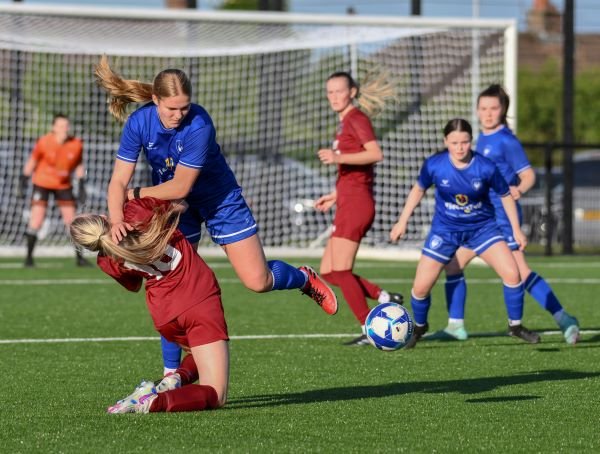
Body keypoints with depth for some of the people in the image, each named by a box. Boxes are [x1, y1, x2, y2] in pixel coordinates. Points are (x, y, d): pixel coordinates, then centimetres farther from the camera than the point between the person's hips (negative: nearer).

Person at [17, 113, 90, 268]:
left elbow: (79, 166, 3)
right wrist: (23, 182, -3)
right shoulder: (44, 142, -18)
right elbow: (32, 161, -5)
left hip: (64, 185, 3)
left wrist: (81, 187, 2)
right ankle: (29, 257, 3)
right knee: (36, 221, -10)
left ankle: (79, 258, 14)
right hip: (42, 184, -3)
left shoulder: (76, 145, -12)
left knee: (72, 221, 4)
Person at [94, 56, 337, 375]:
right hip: (171, 203, 3)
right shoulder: (139, 123, -20)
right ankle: (172, 374, 8)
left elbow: (180, 186, -29)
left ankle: (304, 279, 30)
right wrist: (117, 220, -39)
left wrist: (134, 194, -20)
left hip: (219, 199, -3)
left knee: (258, 281, -5)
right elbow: (118, 181, -22)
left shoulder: (199, 125, -32)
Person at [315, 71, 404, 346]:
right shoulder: (345, 123, 21)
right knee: (328, 272, 7)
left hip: (356, 203, -10)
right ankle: (385, 298, 9)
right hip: (348, 203, 10)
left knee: (340, 271, -11)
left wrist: (338, 158, -29)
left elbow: (376, 154, -22)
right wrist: (335, 195, 23)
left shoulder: (356, 118, -7)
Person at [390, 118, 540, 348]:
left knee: (512, 274, -15)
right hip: (445, 230, 0)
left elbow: (505, 195, -3)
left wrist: (516, 229, -1)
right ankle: (419, 327, 27)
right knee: (421, 286, -4)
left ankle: (515, 325, 7)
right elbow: (418, 189, 3)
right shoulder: (434, 165, -17)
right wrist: (402, 221, 6)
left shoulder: (486, 167, -19)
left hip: (482, 227, 0)